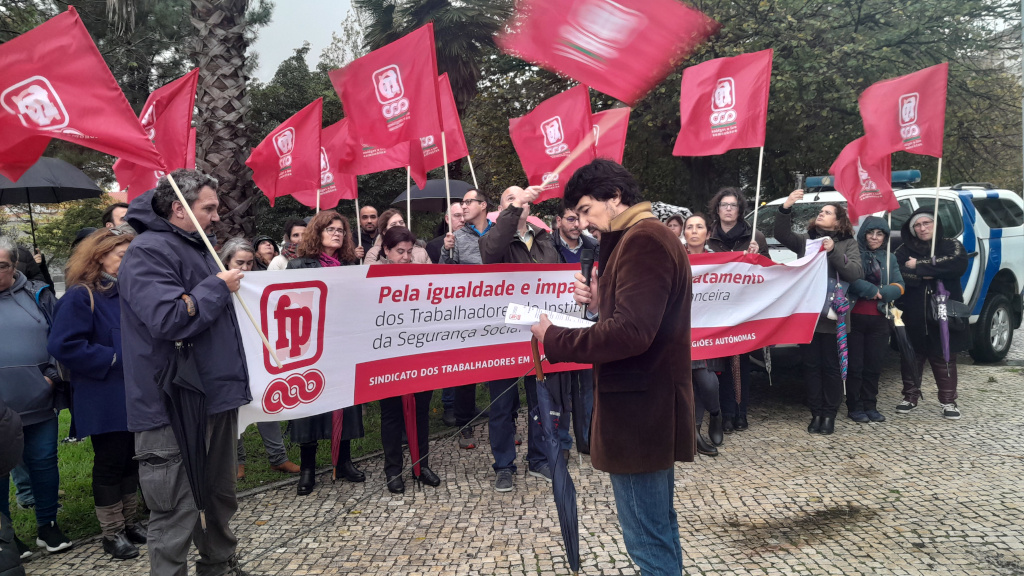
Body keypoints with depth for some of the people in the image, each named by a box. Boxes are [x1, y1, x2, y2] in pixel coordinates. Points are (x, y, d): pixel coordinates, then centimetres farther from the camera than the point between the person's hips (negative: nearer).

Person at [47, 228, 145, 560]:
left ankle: (129, 522, 28)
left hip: (135, 392, 7)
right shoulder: (81, 296, -12)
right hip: (104, 398, -7)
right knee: (110, 461, 2)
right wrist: (115, 358, -19)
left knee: (131, 457, 14)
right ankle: (112, 534, 15)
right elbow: (63, 346, -20)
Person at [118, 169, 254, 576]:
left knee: (220, 494, 21)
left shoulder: (199, 248, 18)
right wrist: (219, 286, -15)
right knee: (177, 511, -2)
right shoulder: (148, 252, -13)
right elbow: (169, 319, -27)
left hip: (217, 395, 10)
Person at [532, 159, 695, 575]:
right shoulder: (652, 236, 17)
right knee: (660, 524, 21)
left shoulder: (641, 240, -17)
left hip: (639, 412, -11)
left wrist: (553, 338, -17)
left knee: (648, 542, -2)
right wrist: (601, 302, 6)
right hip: (655, 406, 11)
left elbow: (631, 333, -26)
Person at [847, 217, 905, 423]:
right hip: (854, 317, -5)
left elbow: (899, 287, 7)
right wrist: (872, 291, -15)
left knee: (874, 366, 8)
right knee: (855, 365, -1)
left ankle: (870, 406, 17)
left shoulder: (889, 258, 16)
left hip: (878, 319, 5)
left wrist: (880, 294, -11)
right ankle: (854, 407, 6)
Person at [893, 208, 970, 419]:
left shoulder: (951, 245, 7)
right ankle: (910, 397, 19)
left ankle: (948, 401, 12)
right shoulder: (904, 250, 9)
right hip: (913, 316, 1)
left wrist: (919, 266, -15)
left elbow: (959, 264, -15)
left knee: (944, 359, 2)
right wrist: (922, 275, -19)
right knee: (911, 357, 6)